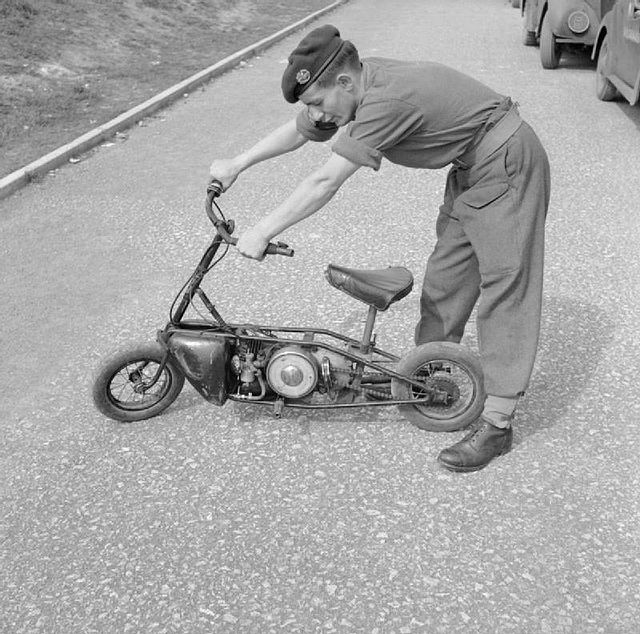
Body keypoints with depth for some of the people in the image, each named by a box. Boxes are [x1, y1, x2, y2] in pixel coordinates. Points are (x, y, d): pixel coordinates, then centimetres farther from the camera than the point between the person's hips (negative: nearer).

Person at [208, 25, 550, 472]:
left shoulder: (386, 100, -31)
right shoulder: (359, 85, -3)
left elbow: (325, 183, -31)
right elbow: (298, 130, 11)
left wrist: (261, 233, -25)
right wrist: (237, 164, 11)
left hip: (507, 166, -9)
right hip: (472, 169, 10)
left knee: (504, 288, -9)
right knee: (445, 276, 13)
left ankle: (497, 424, -6)